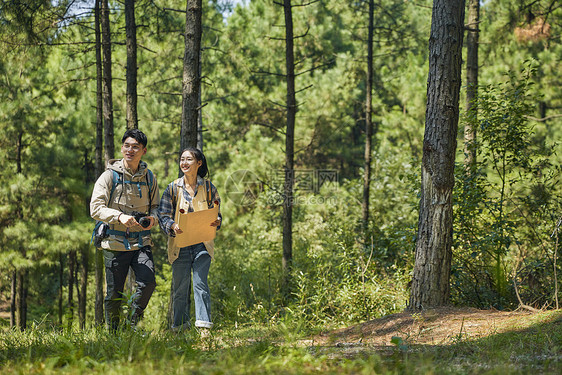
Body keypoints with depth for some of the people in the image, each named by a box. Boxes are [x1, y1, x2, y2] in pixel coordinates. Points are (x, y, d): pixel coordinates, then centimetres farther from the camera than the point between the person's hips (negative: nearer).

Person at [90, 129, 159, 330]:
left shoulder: (149, 177, 9)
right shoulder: (109, 176, -3)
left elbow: (155, 205, 20)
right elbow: (95, 208, -9)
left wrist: (152, 217, -4)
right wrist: (119, 216, -26)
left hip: (141, 242, 2)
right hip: (116, 243, -2)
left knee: (148, 283, -16)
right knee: (114, 293, 2)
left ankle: (133, 323, 7)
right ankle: (113, 332, 20)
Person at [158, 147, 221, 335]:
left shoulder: (208, 187, 5)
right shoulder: (173, 188, 4)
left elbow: (216, 213, 13)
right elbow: (163, 215, 2)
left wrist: (217, 222, -10)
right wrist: (173, 226, -19)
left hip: (202, 244, -1)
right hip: (180, 245, 1)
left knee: (200, 283, -11)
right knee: (179, 287, 4)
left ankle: (204, 326, -9)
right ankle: (179, 327, 16)